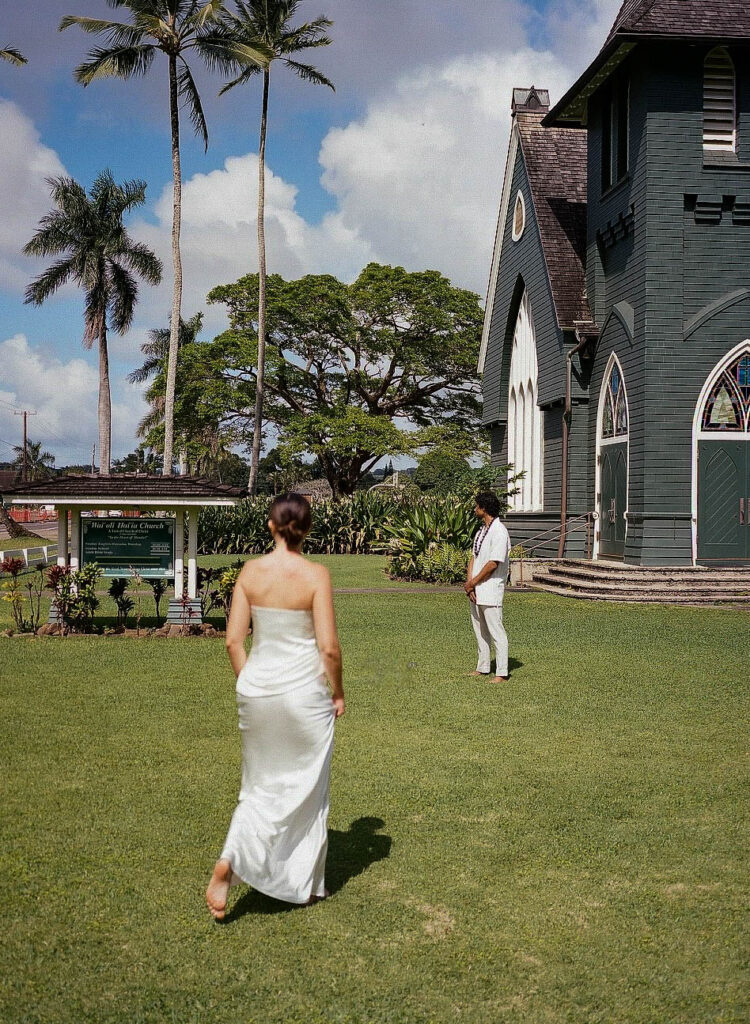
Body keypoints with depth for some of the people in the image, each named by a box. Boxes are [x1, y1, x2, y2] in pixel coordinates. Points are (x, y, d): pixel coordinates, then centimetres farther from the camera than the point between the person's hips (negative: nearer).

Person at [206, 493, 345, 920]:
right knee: (306, 787, 13)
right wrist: (338, 691, 2)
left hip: (257, 688, 3)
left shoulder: (251, 571, -3)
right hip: (303, 692, -3)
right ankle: (308, 885, 25)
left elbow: (234, 640, -1)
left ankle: (229, 864, -1)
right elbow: (328, 647, -14)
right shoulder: (315, 574, -13)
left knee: (262, 785, 18)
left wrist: (248, 683, 13)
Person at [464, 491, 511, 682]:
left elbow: (493, 564, -20)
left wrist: (472, 583, -12)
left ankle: (501, 673, -2)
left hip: (491, 590, -9)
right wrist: (469, 582, -2)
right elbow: (474, 557, 12)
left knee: (496, 631, -6)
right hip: (475, 590, 9)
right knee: (479, 629, 16)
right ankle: (483, 667, 27)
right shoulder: (481, 530, 14)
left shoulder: (499, 532, -16)